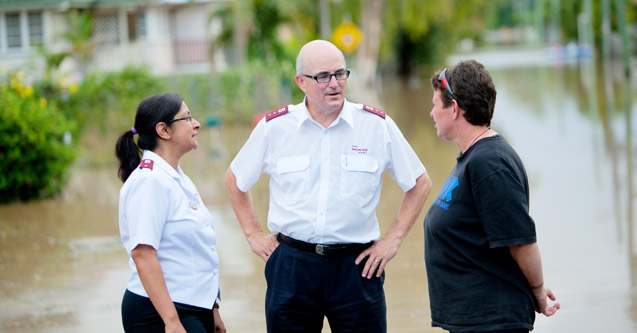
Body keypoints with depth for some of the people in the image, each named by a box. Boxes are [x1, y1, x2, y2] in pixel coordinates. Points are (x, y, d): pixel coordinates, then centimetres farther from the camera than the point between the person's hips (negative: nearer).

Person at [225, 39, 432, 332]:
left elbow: (420, 183, 12)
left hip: (356, 265, 0)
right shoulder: (274, 127, 1)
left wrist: (393, 239, 6)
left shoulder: (378, 126, 0)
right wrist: (253, 234, 11)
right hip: (292, 266, 1)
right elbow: (235, 180, 18)